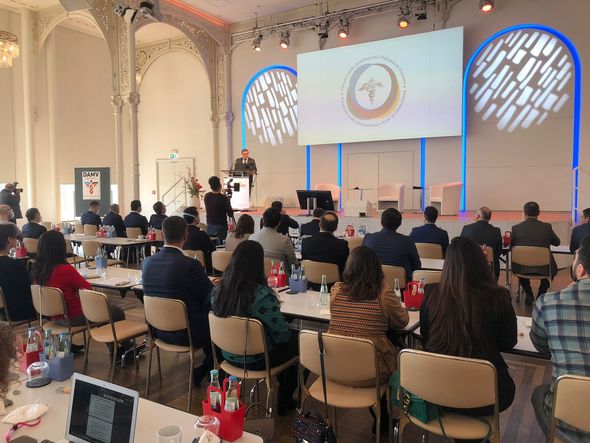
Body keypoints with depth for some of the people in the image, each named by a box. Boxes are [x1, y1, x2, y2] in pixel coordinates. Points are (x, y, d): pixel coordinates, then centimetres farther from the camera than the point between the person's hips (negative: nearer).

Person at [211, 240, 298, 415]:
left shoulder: (217, 290, -11)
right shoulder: (263, 296, -30)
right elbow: (281, 334, -20)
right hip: (256, 359, -6)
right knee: (297, 342, 20)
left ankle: (283, 390, 42)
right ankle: (284, 401, 35)